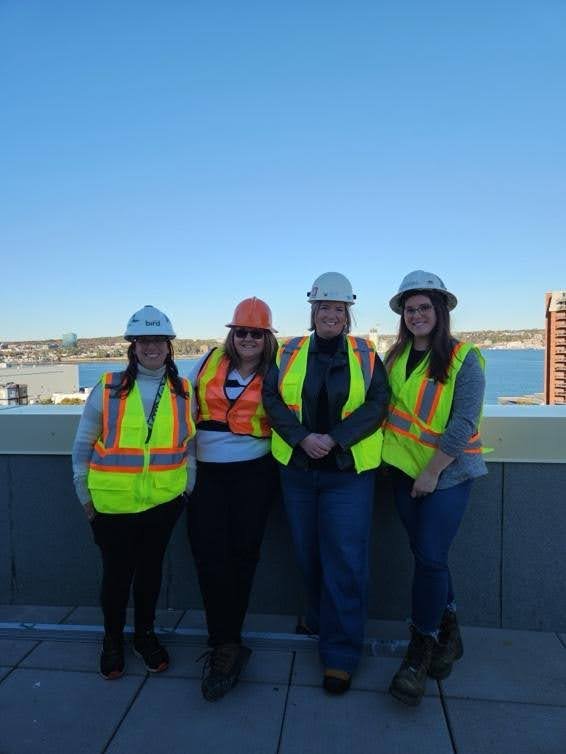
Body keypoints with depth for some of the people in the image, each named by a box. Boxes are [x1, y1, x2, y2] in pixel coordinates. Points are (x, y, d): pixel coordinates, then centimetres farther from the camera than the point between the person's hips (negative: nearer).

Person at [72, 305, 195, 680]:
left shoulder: (183, 390, 0)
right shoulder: (108, 387, -6)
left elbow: (189, 443, 9)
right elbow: (83, 444, 2)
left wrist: (188, 484, 6)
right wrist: (85, 492, 3)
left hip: (164, 500, 2)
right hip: (112, 503, -1)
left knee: (151, 568, 16)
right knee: (117, 572, 11)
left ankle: (145, 634, 39)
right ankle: (113, 639, 37)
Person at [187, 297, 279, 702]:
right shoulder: (209, 363, 6)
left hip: (253, 472, -2)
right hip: (206, 472, 2)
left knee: (242, 554, 5)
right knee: (210, 555, -3)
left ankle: (224, 644, 22)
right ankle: (227, 645, 13)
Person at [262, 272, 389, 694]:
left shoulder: (366, 355, 1)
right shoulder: (288, 354, 5)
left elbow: (377, 405, -7)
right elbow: (272, 400, -2)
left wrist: (334, 438, -17)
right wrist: (302, 438, -16)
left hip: (349, 471, -2)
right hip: (297, 468, 3)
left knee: (345, 559, -1)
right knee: (308, 554, 16)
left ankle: (341, 653, 14)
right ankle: (321, 620, 41)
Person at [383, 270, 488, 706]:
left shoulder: (464, 358, -9)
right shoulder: (395, 357, 5)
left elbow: (464, 423, -14)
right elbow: (383, 406, 10)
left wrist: (432, 471, -15)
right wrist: (387, 454, -1)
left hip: (448, 471, -4)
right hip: (405, 469, 5)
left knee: (430, 558, -5)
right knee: (428, 554, 13)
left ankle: (421, 652, 14)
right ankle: (448, 634, 34)